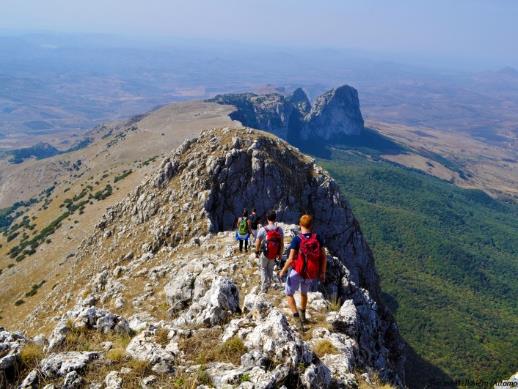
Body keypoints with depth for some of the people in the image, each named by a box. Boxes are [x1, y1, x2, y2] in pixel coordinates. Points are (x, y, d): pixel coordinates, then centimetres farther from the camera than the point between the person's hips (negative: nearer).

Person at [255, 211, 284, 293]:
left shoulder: (263, 229, -17)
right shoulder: (279, 229, -11)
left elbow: (258, 243, -10)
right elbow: (282, 243, -4)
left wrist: (257, 252, 5)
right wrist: (280, 254, 9)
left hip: (265, 253, -2)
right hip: (275, 254, 2)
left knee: (263, 268, 17)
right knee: (270, 269, 23)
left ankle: (264, 288, 10)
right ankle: (268, 284, 35)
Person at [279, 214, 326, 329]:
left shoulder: (297, 239, -18)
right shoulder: (317, 238, -8)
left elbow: (291, 259, -20)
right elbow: (324, 257, -6)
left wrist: (283, 271, -5)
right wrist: (323, 273, 7)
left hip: (297, 272, -4)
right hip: (311, 275, 4)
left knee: (289, 294, 15)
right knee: (304, 293, 30)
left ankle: (296, 314, -5)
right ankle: (302, 315, 45)